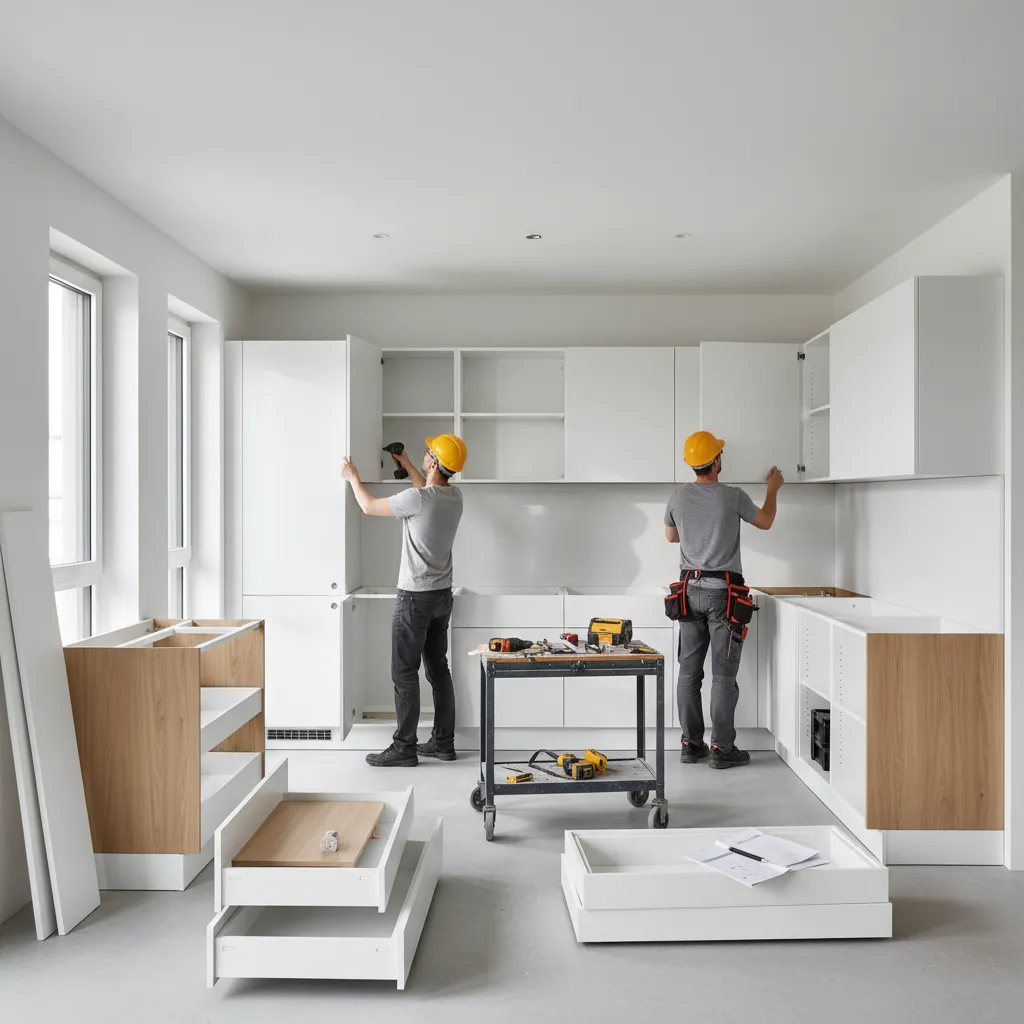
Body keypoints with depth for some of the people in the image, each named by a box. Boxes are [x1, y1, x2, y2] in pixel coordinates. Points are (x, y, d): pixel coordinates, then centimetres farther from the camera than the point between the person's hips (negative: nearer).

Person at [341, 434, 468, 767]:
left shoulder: (418, 498, -20)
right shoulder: (454, 496, 4)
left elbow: (369, 506, -6)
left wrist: (353, 477, 12)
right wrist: (408, 466, 38)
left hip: (415, 597, -8)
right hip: (442, 594, 8)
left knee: (405, 673, -1)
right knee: (438, 668, 13)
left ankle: (404, 748, 5)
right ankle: (443, 741, 19)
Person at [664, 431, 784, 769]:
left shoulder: (678, 496, 1)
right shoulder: (732, 496, -9)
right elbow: (765, 522, 10)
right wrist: (773, 488, 26)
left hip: (691, 591, 4)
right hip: (723, 592, -4)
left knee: (689, 671, 8)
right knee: (723, 675, 1)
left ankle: (691, 744, 14)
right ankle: (722, 748, 5)